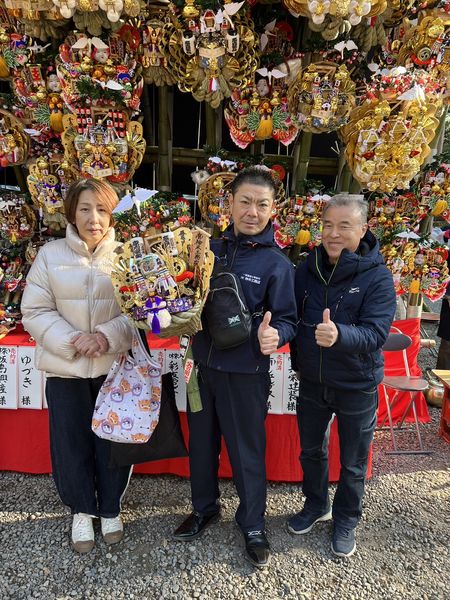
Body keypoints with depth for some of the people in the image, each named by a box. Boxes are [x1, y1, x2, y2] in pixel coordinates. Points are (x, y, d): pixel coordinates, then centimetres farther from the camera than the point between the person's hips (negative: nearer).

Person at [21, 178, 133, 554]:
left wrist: (108, 336, -20)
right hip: (66, 368, 1)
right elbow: (35, 311, -2)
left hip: (116, 366, 0)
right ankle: (82, 511, 38)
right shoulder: (50, 254, -2)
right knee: (71, 443, 12)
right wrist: (72, 340, -17)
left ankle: (110, 509, 37)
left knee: (114, 442, 12)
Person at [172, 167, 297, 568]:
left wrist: (274, 335, -28)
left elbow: (288, 320, -7)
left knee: (247, 452, 11)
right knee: (202, 443, 20)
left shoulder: (277, 264, -9)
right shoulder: (211, 249, 2)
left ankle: (253, 524, 36)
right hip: (203, 365, 5)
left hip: (245, 373, -4)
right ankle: (204, 508, 44)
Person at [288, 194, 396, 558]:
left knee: (353, 463, 16)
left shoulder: (377, 276, -16)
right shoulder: (308, 269, -4)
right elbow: (292, 318, 6)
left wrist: (339, 335, -44)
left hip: (357, 386, -3)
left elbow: (376, 332, -25)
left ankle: (346, 519, 40)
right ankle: (316, 505, 46)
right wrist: (298, 361, 7)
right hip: (312, 381, 4)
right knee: (311, 450, 21)